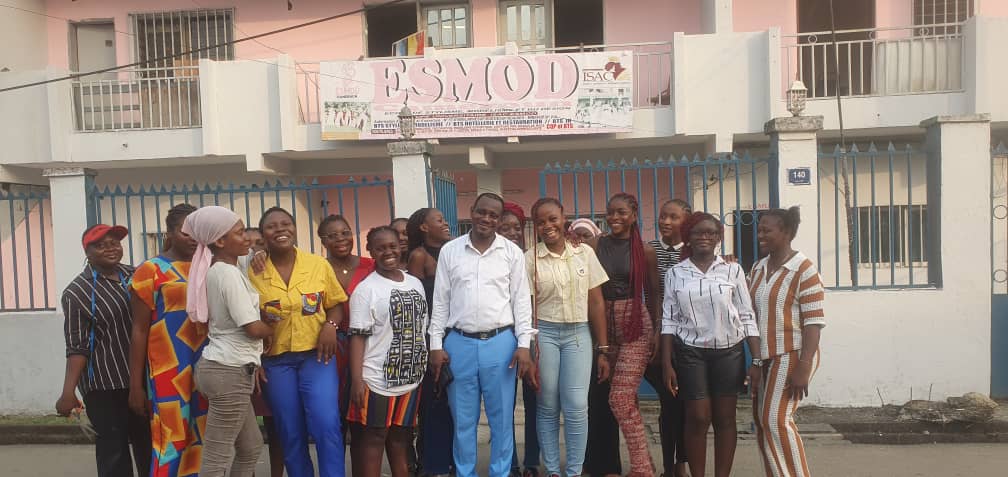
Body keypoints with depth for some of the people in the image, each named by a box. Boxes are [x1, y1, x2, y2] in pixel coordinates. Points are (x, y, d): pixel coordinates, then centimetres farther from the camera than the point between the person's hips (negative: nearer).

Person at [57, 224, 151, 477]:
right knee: (113, 446, 5)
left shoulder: (134, 275, 6)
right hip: (105, 383, -5)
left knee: (148, 443, 18)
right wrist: (68, 392, -19)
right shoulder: (77, 292, -10)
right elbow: (77, 347, -13)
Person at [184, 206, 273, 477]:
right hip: (230, 370, -10)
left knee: (251, 447, 17)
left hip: (225, 366, 10)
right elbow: (253, 328, -17)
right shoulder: (229, 273, -16)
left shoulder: (215, 270, 12)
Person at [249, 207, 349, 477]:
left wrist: (330, 325, -12)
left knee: (326, 426, -12)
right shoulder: (252, 273, -3)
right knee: (290, 434, 10)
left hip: (316, 355, 0)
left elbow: (335, 305, 7)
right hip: (275, 361, 1)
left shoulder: (319, 265, -2)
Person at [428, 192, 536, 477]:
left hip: (500, 342, -1)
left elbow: (521, 300, 2)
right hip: (459, 343, 1)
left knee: (501, 417, 9)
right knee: (463, 419, 11)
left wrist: (523, 345, -4)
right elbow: (440, 301, 5)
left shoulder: (512, 252, 1)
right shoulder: (449, 251, 3)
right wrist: (436, 345, 2)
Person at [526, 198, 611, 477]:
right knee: (548, 407, 7)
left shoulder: (585, 253, 3)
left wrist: (603, 349, 3)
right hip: (544, 334, -1)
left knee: (576, 407, -4)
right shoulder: (529, 259, -2)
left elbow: (596, 303, 4)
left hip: (579, 334, 1)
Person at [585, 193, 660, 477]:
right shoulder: (596, 246, 3)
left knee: (621, 398, -10)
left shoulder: (645, 251, 0)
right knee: (600, 397, 7)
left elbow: (652, 293, 7)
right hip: (603, 324, 3)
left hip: (636, 325, -3)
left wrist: (657, 332, 7)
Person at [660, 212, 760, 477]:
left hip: (729, 352, 1)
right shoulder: (675, 274, 0)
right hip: (690, 353, 0)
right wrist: (667, 363, -3)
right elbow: (669, 320, 1)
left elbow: (747, 316, 2)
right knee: (698, 418, 2)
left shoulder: (733, 270, 0)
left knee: (725, 418, 7)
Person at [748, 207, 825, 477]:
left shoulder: (804, 269, -11)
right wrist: (754, 360, 10)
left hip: (791, 355, -7)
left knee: (777, 420, -9)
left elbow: (814, 321, -15)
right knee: (762, 420, 9)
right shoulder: (758, 269, 9)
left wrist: (804, 366, -20)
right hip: (765, 356, 7)